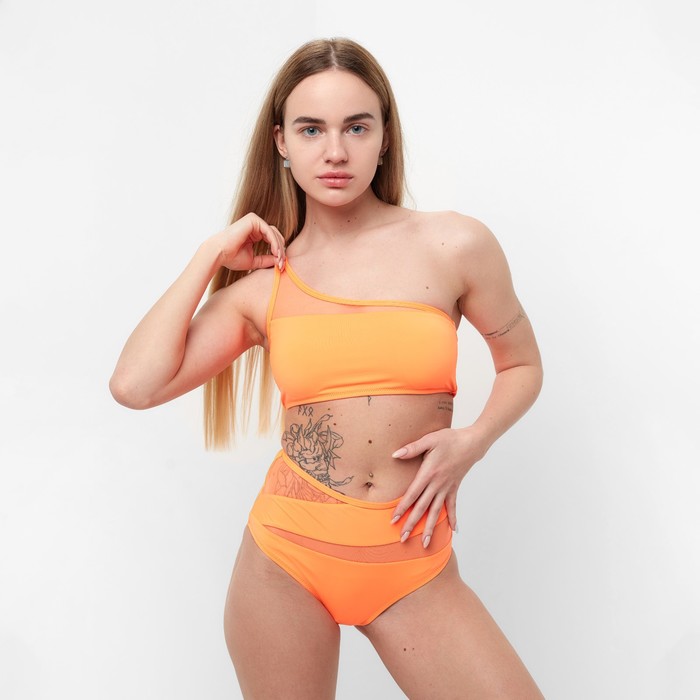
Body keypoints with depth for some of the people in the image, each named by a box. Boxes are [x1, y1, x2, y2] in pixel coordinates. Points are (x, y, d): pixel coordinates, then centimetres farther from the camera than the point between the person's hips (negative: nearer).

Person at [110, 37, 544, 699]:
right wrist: (209, 256, -3)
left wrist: (470, 441, -8)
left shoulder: (456, 246, -3)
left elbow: (522, 365, 10)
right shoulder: (262, 280, 1)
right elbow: (135, 384, -11)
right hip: (286, 560, 1)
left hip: (411, 569, 0)